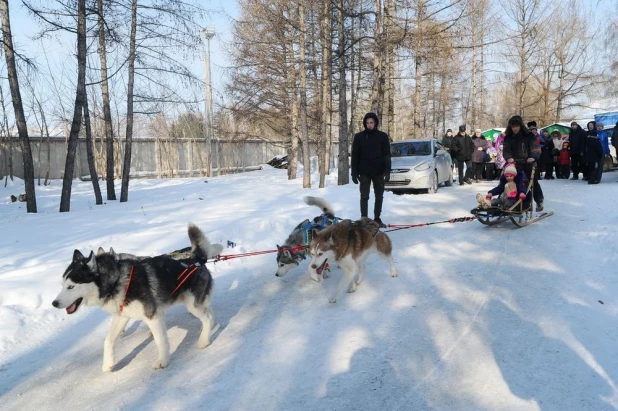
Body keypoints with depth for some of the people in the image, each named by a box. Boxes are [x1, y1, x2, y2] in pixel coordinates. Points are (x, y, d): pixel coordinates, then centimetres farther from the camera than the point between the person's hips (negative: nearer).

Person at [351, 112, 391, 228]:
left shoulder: (383, 136, 2)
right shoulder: (359, 136, 1)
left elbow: (387, 155, 1)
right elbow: (355, 155, 2)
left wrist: (387, 170, -8)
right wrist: (354, 172, -4)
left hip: (379, 172, 1)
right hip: (364, 173, -1)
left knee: (379, 197, 8)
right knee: (364, 197, 1)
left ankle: (377, 218, 19)